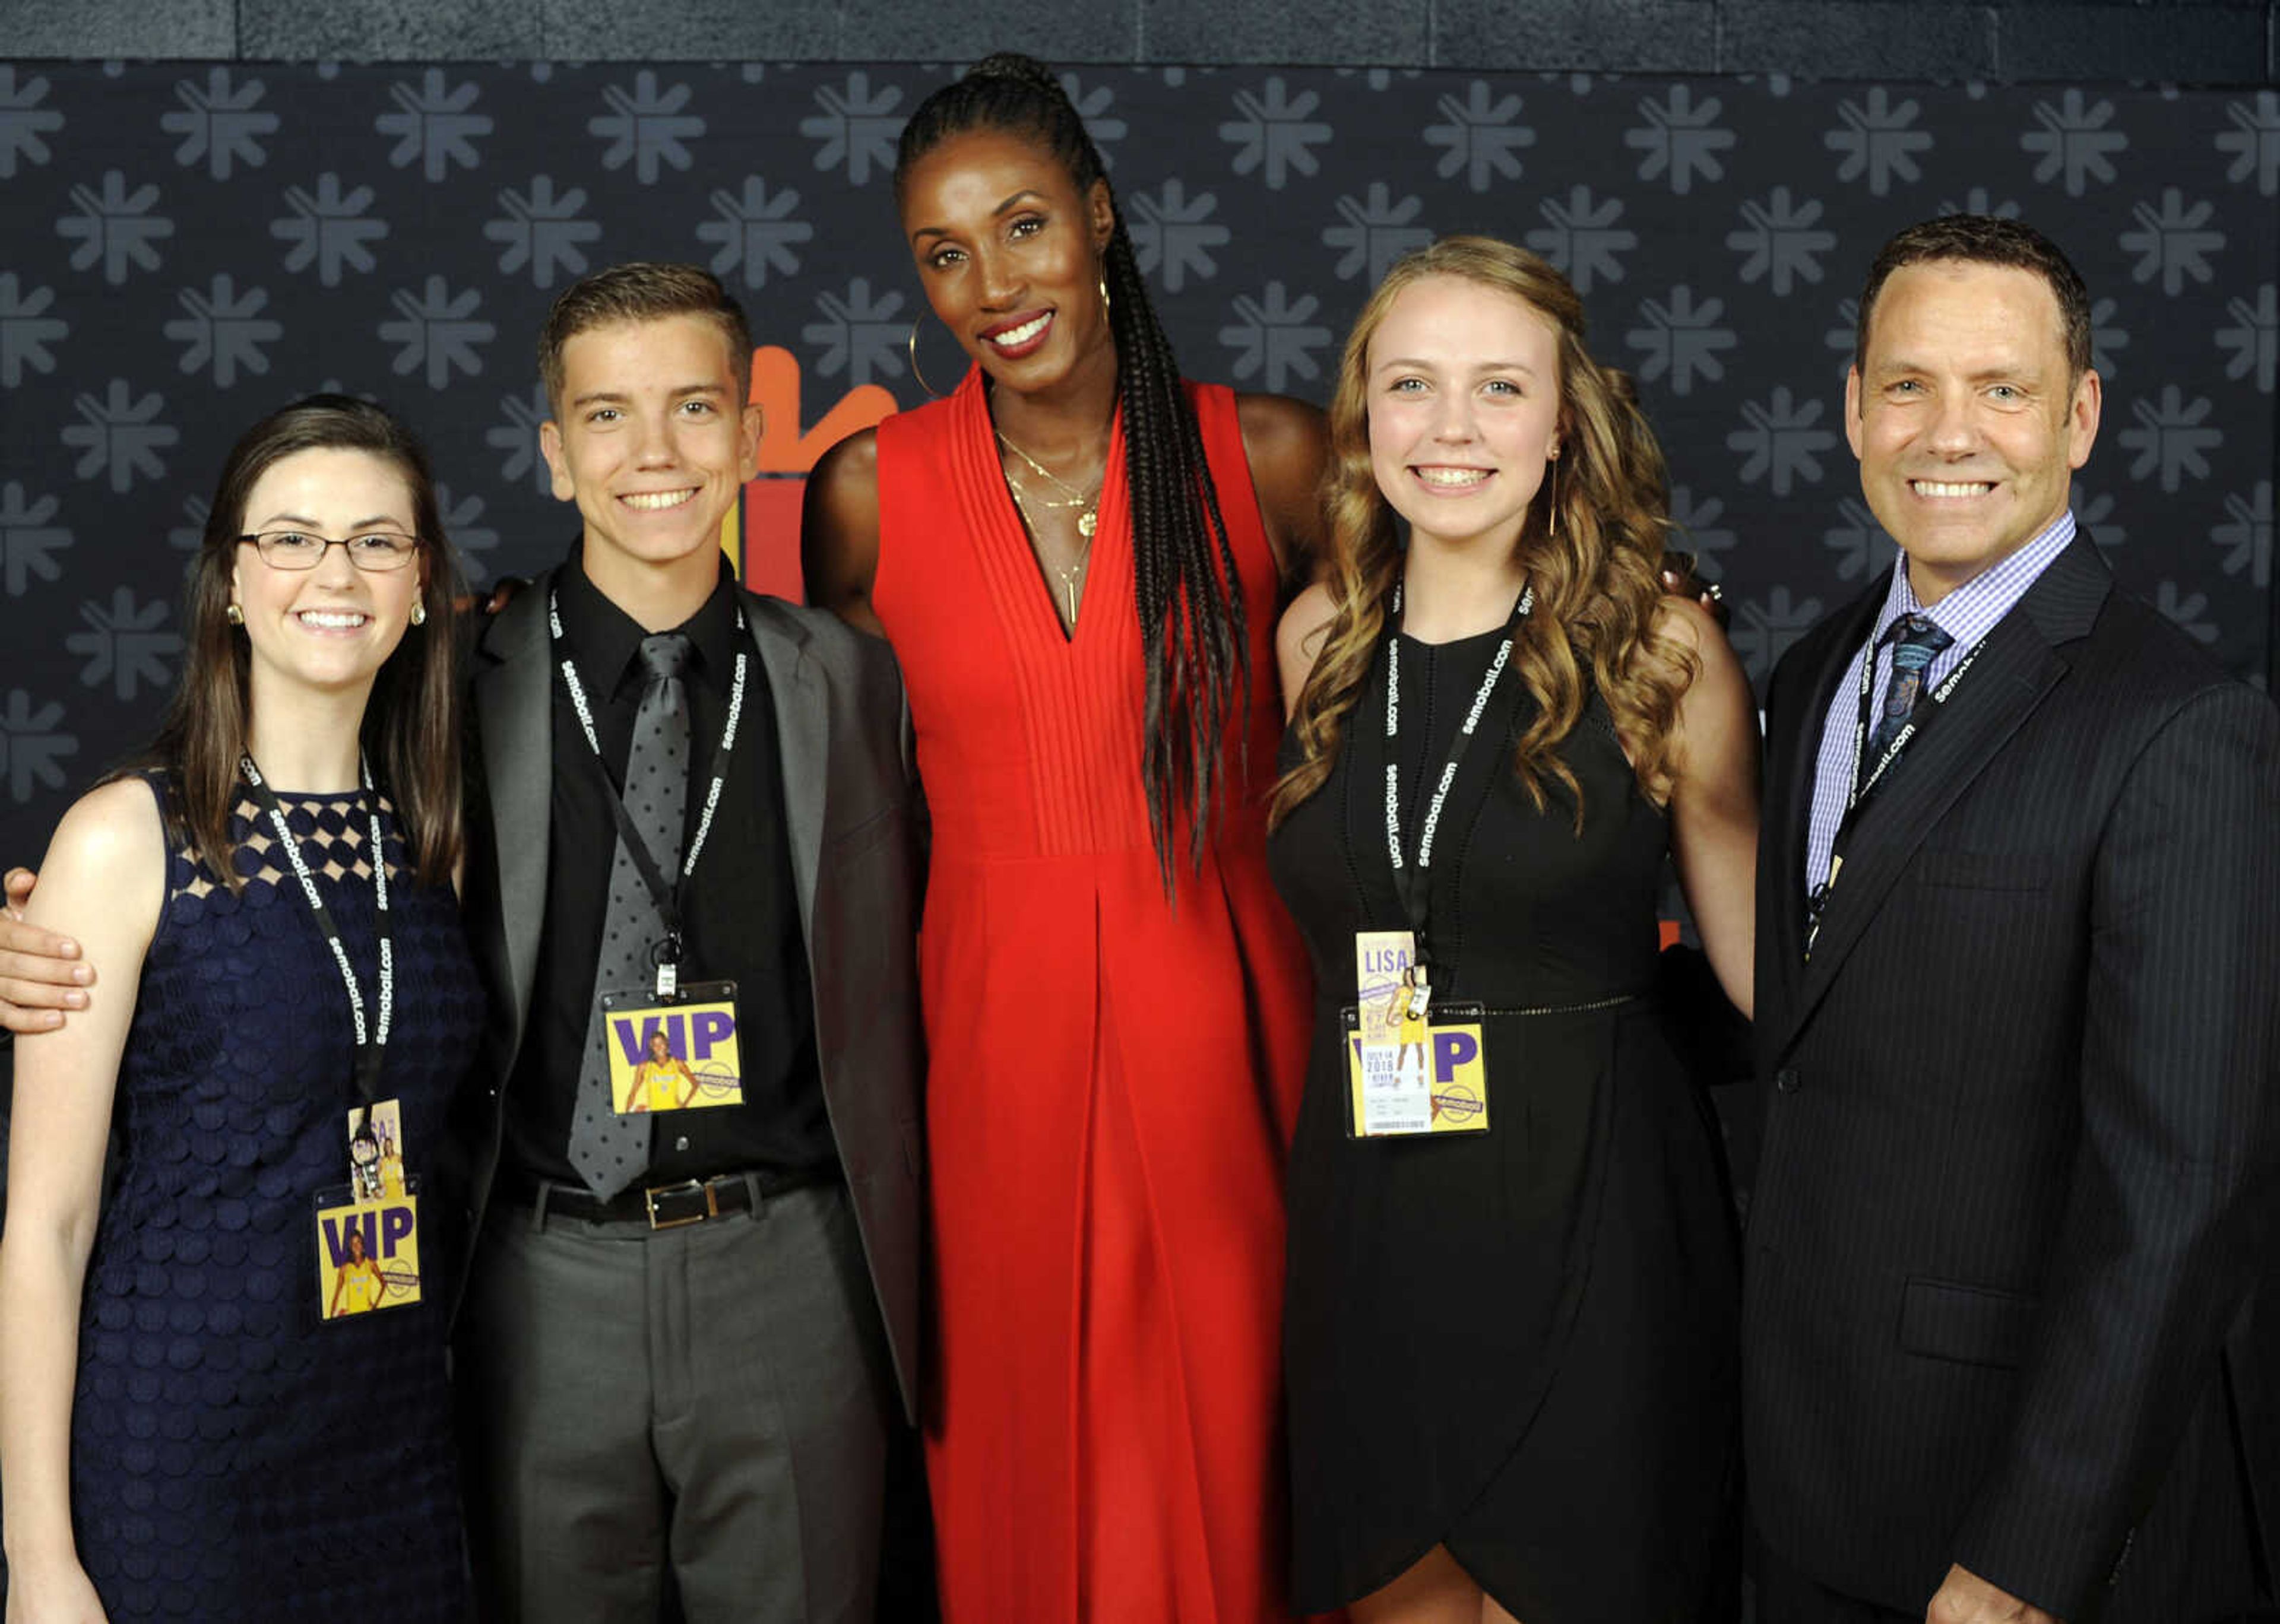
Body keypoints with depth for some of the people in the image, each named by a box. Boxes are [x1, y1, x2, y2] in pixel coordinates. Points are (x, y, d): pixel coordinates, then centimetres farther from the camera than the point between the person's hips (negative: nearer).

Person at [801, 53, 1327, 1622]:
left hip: (1217, 1014, 0)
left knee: (1219, 1428, 7)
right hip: (993, 1020, 1)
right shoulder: (873, 487, 0)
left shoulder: (1264, 458, -2)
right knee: (1017, 1433, 8)